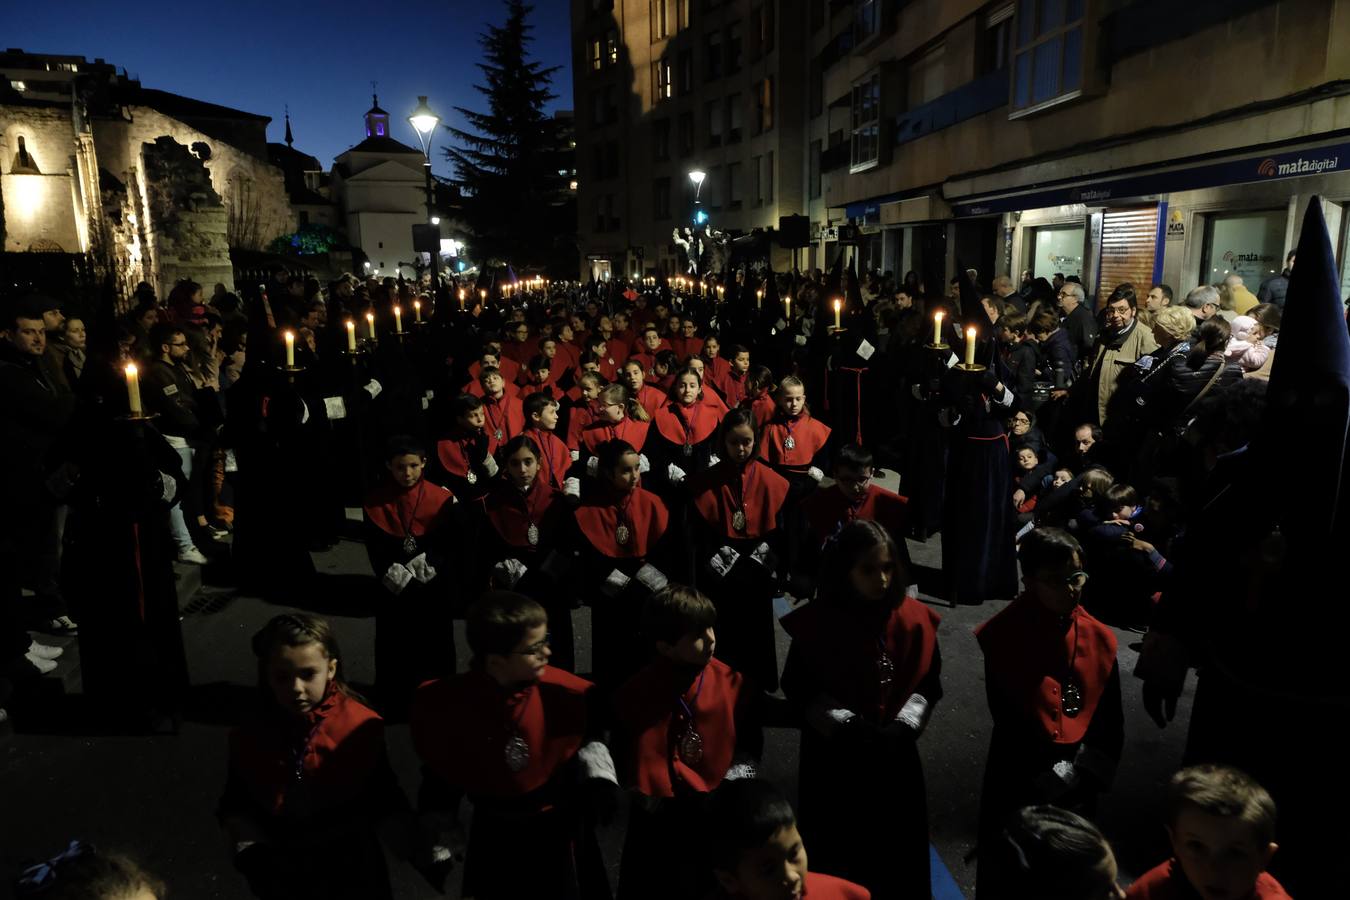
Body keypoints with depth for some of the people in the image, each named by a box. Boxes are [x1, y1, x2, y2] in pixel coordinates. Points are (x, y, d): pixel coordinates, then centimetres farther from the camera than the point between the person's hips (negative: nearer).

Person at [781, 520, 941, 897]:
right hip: (833, 753, -2)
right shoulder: (816, 622, -13)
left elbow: (928, 684, 1)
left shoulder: (914, 618, -5)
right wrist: (847, 725, -18)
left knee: (900, 848, 14)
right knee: (838, 848, 9)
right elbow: (800, 688, -9)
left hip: (896, 753, 3)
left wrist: (903, 726, -13)